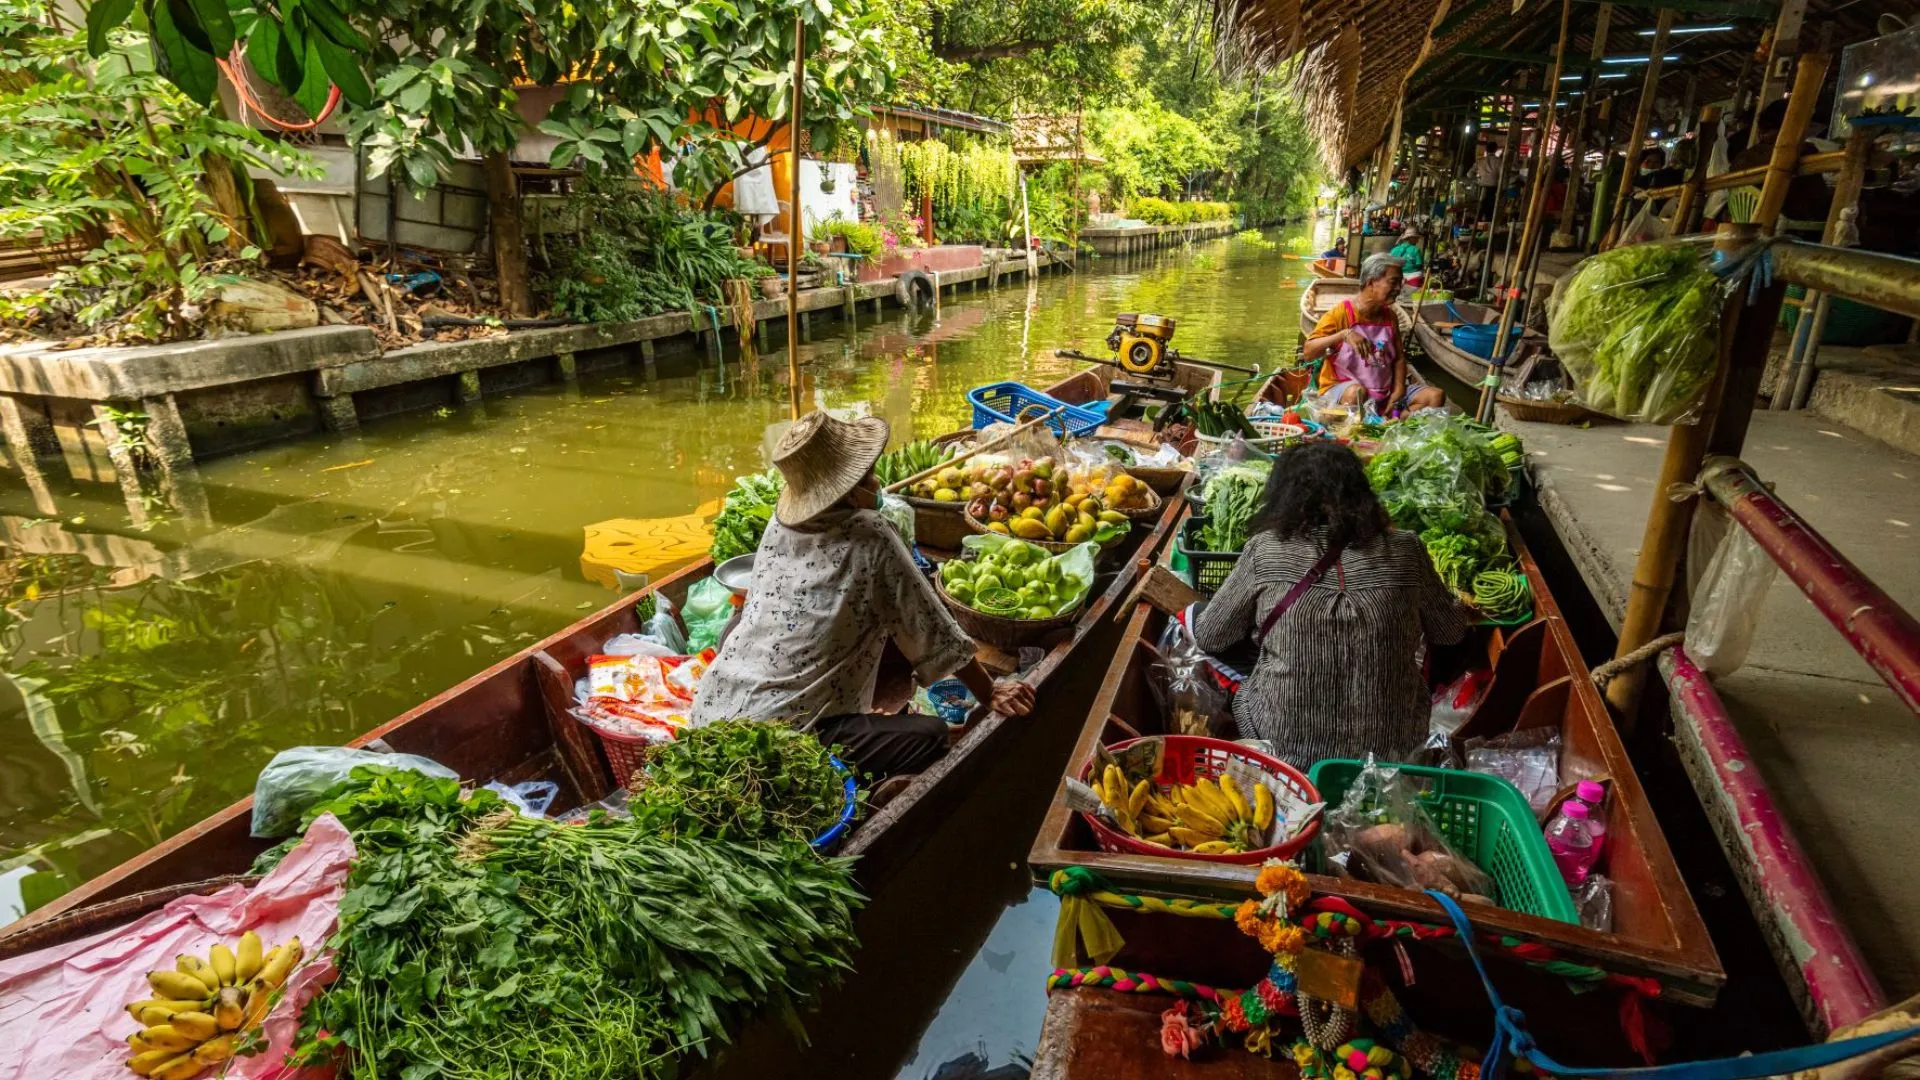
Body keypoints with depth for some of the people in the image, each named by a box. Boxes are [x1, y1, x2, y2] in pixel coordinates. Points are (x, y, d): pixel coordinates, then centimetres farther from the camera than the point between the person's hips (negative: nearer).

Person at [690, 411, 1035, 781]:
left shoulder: (780, 522, 7)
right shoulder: (871, 537, -10)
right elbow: (933, 631, -6)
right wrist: (990, 694, 5)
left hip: (709, 712, 7)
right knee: (931, 735, -2)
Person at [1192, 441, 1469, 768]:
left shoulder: (1264, 549, -11)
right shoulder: (1404, 550, -7)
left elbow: (1209, 637, -1)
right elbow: (1452, 632, 9)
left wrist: (1192, 615, 21)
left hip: (1287, 746, -2)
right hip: (1391, 746, 2)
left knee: (1242, 694, 28)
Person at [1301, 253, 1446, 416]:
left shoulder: (1389, 316, 10)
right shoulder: (1341, 313, -9)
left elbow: (1399, 358, 13)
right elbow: (1308, 352, -18)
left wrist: (1399, 390, -5)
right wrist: (1344, 334, -31)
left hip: (1385, 392, 7)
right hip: (1342, 388, -7)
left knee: (1435, 396, -10)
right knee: (1357, 392, -40)